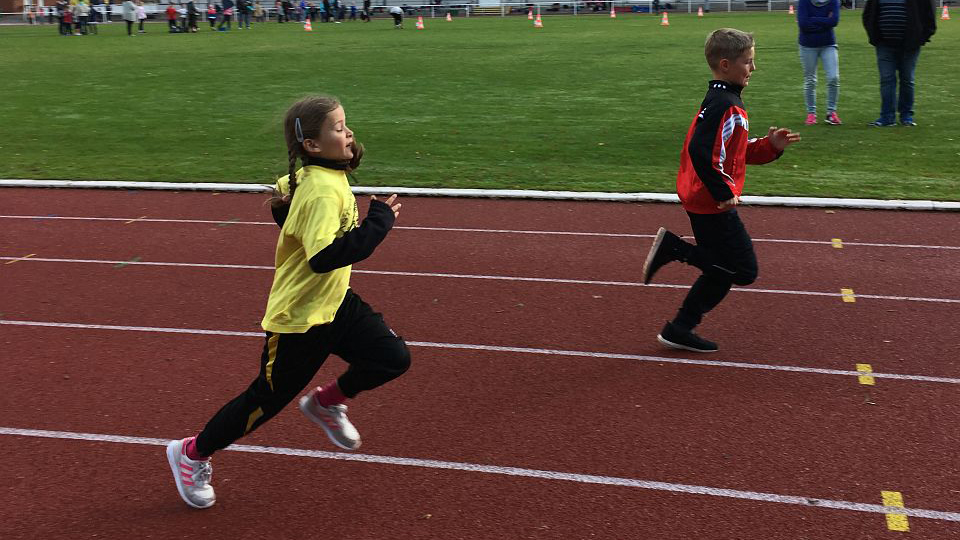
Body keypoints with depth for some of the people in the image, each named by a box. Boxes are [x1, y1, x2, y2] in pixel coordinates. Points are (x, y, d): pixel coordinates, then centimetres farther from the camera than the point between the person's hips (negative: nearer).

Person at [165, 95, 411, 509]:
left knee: (393, 357, -1)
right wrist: (378, 222, -33)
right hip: (298, 319, -8)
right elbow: (325, 257, -39)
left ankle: (326, 402, 24)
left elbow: (282, 196, 19)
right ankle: (192, 454, 31)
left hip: (335, 303, 8)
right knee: (267, 400, 8)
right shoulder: (323, 192, -28)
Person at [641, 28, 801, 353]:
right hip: (712, 204, -10)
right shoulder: (723, 105, -19)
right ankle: (674, 248, -2)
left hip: (705, 201, 10)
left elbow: (735, 153, 20)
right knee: (744, 270, -3)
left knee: (721, 270, 16)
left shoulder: (725, 101, 14)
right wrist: (724, 193, -24)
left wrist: (771, 146, 7)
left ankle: (679, 330, 20)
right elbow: (700, 152, -30)